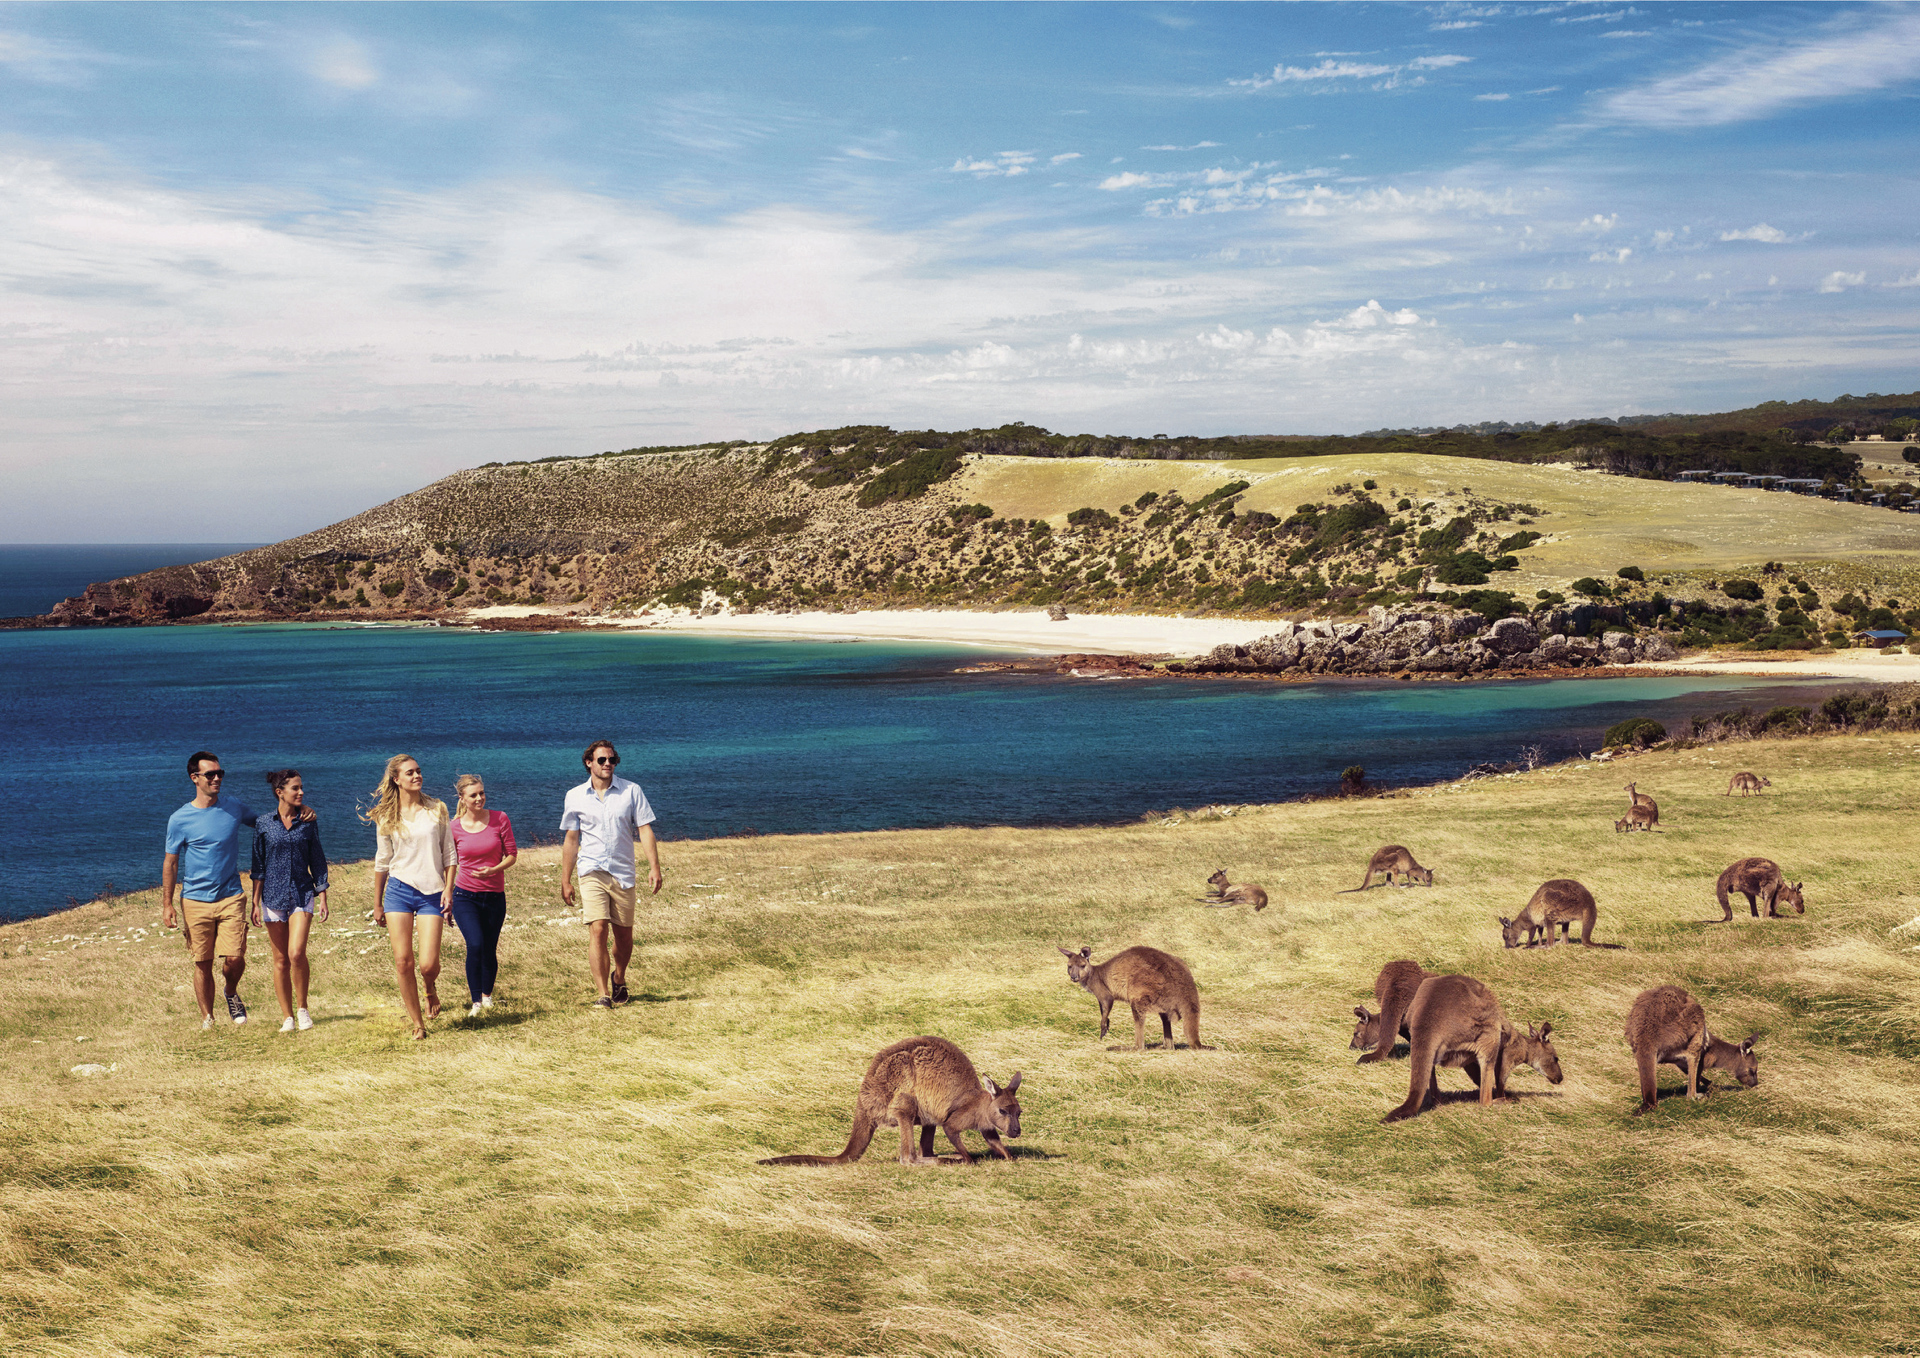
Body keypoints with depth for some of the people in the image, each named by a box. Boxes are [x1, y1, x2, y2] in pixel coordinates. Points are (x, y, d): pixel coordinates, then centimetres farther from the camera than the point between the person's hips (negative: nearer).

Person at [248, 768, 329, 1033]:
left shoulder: (309, 822, 3)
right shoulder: (263, 824, 1)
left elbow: (317, 862, 8)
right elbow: (259, 866, 5)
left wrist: (323, 898, 5)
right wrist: (255, 902, 2)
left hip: (302, 894, 0)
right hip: (273, 896, 0)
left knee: (297, 953, -16)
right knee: (281, 960, 5)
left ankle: (302, 1008, 2)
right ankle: (287, 1016, 14)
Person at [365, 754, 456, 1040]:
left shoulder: (436, 809, 4)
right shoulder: (386, 817, 4)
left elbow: (449, 854, 8)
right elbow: (382, 862, 12)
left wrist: (448, 889, -3)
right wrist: (377, 904, 14)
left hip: (432, 892, 0)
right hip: (399, 889, 0)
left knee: (428, 964, -9)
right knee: (403, 962, -5)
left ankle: (430, 989, 27)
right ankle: (417, 1024, 9)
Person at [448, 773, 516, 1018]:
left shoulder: (500, 819, -4)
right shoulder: (454, 828, -4)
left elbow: (512, 854, 0)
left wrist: (493, 870, -18)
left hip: (494, 896, 1)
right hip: (465, 896, -1)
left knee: (489, 950, 10)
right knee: (475, 945, -19)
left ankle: (487, 994, 36)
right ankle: (476, 1002, -8)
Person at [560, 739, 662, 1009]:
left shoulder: (631, 791, 3)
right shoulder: (575, 796, 5)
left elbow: (645, 830, 1)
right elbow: (571, 840, 11)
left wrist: (654, 868, -9)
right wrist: (565, 881, 10)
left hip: (623, 873, 1)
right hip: (592, 872, -1)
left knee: (624, 936, 9)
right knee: (597, 930, -15)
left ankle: (618, 979, 36)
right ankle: (603, 995, -14)